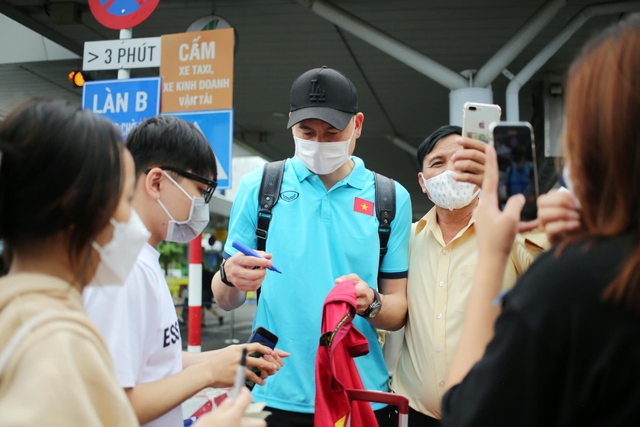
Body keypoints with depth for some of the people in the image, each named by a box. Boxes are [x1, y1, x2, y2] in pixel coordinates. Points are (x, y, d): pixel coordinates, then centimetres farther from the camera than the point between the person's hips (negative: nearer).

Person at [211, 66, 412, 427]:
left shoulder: (391, 198, 1)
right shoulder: (258, 187, 0)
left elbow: (398, 313, 3)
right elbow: (226, 301, 3)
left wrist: (371, 303, -18)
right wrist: (231, 278, -20)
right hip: (277, 396, 0)